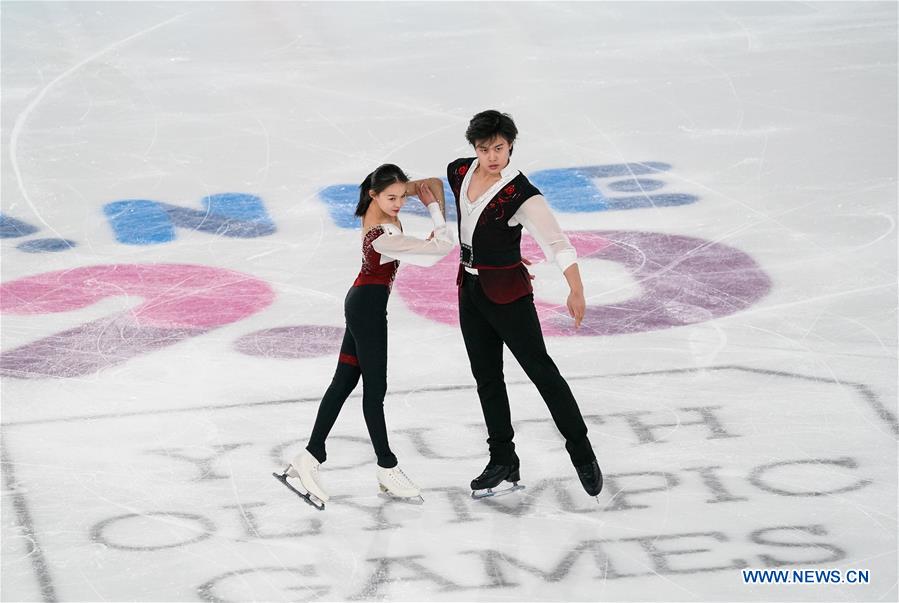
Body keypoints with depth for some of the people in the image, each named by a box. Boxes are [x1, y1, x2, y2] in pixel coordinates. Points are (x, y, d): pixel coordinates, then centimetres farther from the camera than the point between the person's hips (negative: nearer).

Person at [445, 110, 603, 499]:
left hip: (507, 293, -7)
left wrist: (576, 290, -45)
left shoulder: (521, 194, -24)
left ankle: (582, 452, 8)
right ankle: (503, 465, 22)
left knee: (540, 370, -3)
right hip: (470, 288, 7)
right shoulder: (459, 172, -5)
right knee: (486, 377, 13)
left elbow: (555, 240, -34)